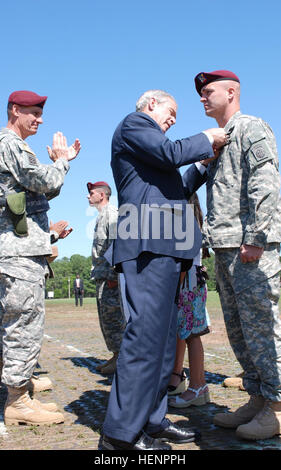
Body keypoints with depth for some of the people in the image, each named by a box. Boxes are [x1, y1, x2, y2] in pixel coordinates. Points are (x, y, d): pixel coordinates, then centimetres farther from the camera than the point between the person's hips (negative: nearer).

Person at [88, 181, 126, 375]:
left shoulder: (111, 212, -7)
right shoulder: (102, 215, 24)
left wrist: (113, 274, -23)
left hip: (110, 275, -10)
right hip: (102, 275, 10)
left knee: (113, 316, -9)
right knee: (106, 318, 12)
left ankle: (121, 359, -4)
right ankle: (116, 356, 18)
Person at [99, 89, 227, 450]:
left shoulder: (146, 138, 33)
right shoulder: (133, 123, 5)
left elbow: (175, 191, 33)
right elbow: (170, 153, -12)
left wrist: (202, 165, 28)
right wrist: (206, 140, 4)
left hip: (162, 245, 11)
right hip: (148, 243, -11)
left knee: (163, 337, 9)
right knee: (147, 330, -14)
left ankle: (151, 421, 15)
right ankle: (121, 432, -9)